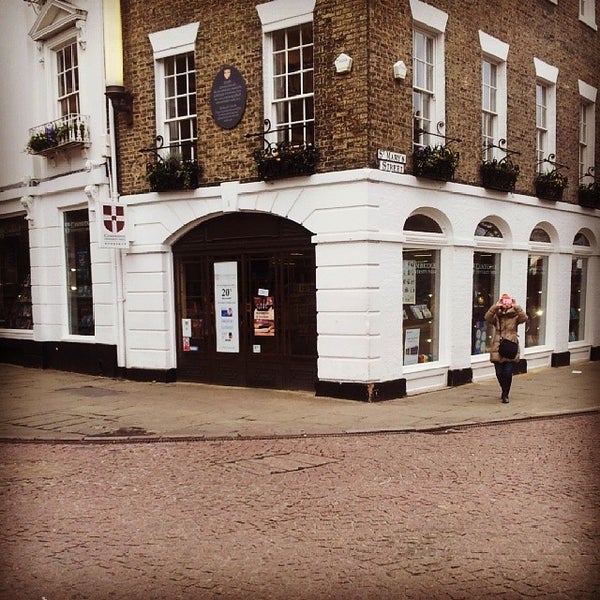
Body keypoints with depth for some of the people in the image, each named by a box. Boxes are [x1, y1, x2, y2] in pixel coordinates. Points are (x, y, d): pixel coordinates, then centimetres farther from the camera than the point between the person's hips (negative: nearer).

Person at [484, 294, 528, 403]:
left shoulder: (515, 316, 5)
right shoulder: (496, 316, 8)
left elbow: (524, 318, -15)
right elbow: (487, 317, -12)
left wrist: (516, 307, -18)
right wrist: (496, 306, -18)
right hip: (498, 349, 2)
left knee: (508, 373, -7)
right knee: (499, 373, 5)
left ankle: (505, 395, 11)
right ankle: (504, 391, 32)